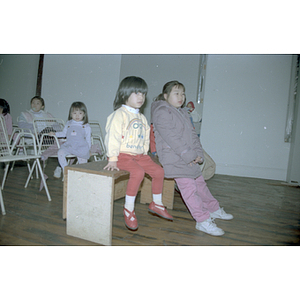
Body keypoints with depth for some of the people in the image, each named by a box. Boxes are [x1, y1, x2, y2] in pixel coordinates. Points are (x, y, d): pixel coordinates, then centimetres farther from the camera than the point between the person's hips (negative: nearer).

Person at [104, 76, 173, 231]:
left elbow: (145, 138, 23)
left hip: (139, 155, 8)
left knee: (158, 170, 2)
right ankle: (128, 208, -14)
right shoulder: (119, 114, -9)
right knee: (138, 172, -31)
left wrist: (145, 153, 14)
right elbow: (113, 136, -16)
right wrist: (112, 159, -20)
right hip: (123, 155, -8)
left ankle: (157, 204, 21)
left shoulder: (142, 118, 17)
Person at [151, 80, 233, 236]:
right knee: (189, 188, -7)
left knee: (200, 183, 19)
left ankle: (214, 209, 37)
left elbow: (192, 133, 12)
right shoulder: (162, 112, -13)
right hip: (174, 159, -9)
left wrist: (198, 153, -3)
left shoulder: (183, 113, 17)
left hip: (190, 158, 9)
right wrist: (190, 156, -21)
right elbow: (172, 138, -21)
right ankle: (203, 221, 2)